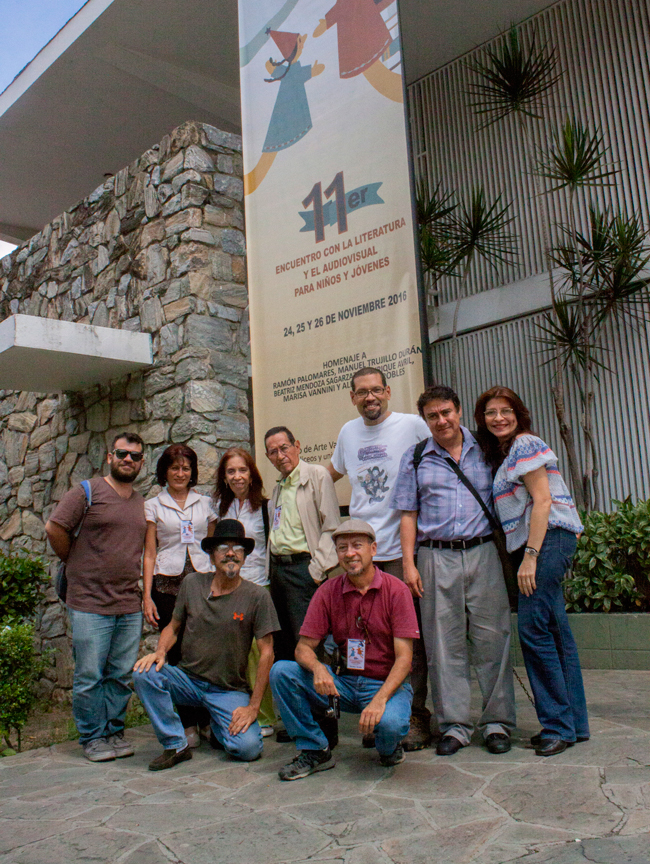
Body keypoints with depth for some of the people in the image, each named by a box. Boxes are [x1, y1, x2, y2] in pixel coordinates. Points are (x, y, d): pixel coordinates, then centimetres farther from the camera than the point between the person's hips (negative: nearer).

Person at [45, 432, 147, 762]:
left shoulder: (141, 503, 14)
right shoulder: (86, 492, -4)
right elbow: (54, 527, -8)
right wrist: (76, 562, 2)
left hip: (129, 605, 5)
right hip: (90, 603, -5)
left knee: (122, 676, 9)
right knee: (89, 677, 2)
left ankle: (114, 732, 23)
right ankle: (92, 737, 17)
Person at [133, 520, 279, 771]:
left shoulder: (257, 596, -9)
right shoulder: (192, 584, 0)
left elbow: (266, 653, -9)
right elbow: (173, 627, 11)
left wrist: (253, 707, -13)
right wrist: (160, 651, -11)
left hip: (230, 691, -2)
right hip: (187, 679, 2)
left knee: (248, 747, -23)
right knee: (144, 673, -26)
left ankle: (218, 726, 14)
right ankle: (176, 745, -8)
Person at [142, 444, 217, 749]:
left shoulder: (205, 503, 13)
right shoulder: (153, 506, 9)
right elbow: (149, 554, 6)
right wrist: (147, 595, -2)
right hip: (168, 584, -1)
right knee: (177, 654, 0)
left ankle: (208, 719, 3)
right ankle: (188, 724, 11)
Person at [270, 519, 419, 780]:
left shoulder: (396, 590, -10)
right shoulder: (328, 592, -1)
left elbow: (404, 657, -13)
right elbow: (304, 647, -1)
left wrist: (379, 700, -28)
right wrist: (317, 668, -25)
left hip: (387, 683, -3)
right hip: (343, 683, 3)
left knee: (389, 723, -36)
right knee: (281, 671, -16)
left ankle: (389, 747, 4)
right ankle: (314, 750, 0)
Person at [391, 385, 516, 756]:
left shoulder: (484, 450, 10)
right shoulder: (416, 458, 10)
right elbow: (409, 514, 8)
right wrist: (409, 563, 0)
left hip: (483, 553, 0)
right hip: (436, 558, 0)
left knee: (491, 637, 1)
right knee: (445, 643, 2)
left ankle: (497, 722, 14)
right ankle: (455, 725, 13)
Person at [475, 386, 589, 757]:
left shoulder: (526, 444, -6)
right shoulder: (502, 454, 21)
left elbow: (542, 501, -14)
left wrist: (530, 556, -19)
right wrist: (525, 554, 12)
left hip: (548, 539, -9)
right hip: (534, 546, 10)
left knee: (533, 629, -11)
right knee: (556, 632, 10)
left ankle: (558, 724, -2)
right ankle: (575, 723, 16)